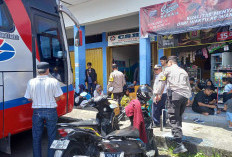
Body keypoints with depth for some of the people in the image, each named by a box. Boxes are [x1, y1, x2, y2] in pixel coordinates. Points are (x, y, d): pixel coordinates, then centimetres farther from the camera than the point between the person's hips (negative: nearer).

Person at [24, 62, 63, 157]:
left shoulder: (31, 82, -5)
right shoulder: (53, 81, -11)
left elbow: (29, 98, 2)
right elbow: (57, 98, -8)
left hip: (37, 111, 2)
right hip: (51, 111, -1)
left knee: (36, 137, 16)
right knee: (51, 136, 13)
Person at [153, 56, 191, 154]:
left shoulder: (168, 69, 11)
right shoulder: (183, 71, 24)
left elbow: (161, 83, 11)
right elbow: (188, 85, 24)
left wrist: (157, 94, 18)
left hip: (174, 95, -6)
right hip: (185, 95, 6)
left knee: (174, 120, -6)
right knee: (179, 117, 20)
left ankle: (180, 145, -12)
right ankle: (177, 135, 28)